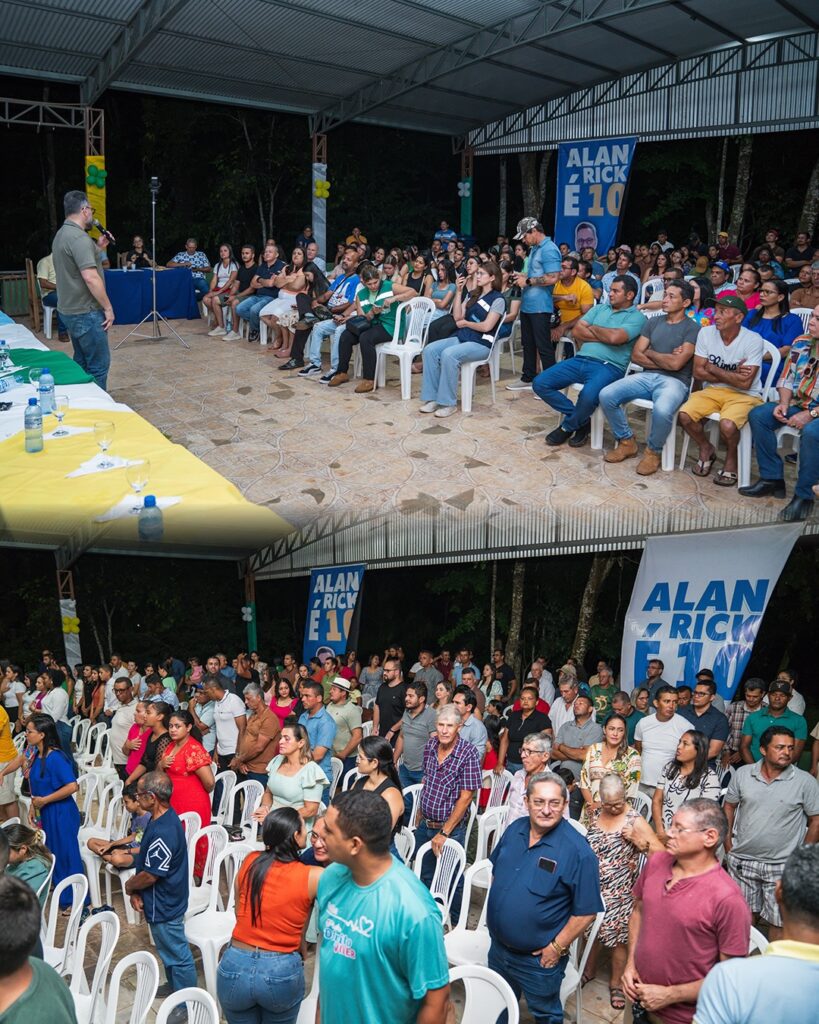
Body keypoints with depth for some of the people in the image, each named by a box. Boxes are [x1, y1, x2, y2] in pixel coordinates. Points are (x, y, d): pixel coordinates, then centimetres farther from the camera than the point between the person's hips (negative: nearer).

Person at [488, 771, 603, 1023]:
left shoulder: (578, 851, -25)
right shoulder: (514, 830, -6)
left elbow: (585, 911, -19)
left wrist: (557, 947, -16)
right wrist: (492, 912, 7)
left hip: (539, 959, -5)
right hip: (498, 947, 5)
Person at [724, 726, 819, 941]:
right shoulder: (742, 774, -2)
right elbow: (729, 807, 9)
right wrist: (728, 842, 4)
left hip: (782, 865, -2)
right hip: (742, 859, 3)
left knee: (778, 921, 4)